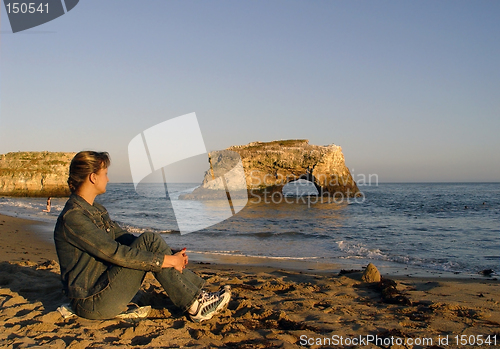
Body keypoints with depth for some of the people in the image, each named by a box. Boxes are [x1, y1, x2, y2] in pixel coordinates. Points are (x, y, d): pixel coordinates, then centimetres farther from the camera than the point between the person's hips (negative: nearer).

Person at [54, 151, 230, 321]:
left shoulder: (97, 210, 12)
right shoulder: (72, 217, -18)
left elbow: (126, 239, 12)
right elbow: (116, 253, -25)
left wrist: (170, 254, -1)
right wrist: (166, 261, -21)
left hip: (104, 287, 9)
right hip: (91, 303, -9)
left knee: (149, 245, -4)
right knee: (148, 241, -19)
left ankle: (199, 294, -3)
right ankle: (196, 306, -14)